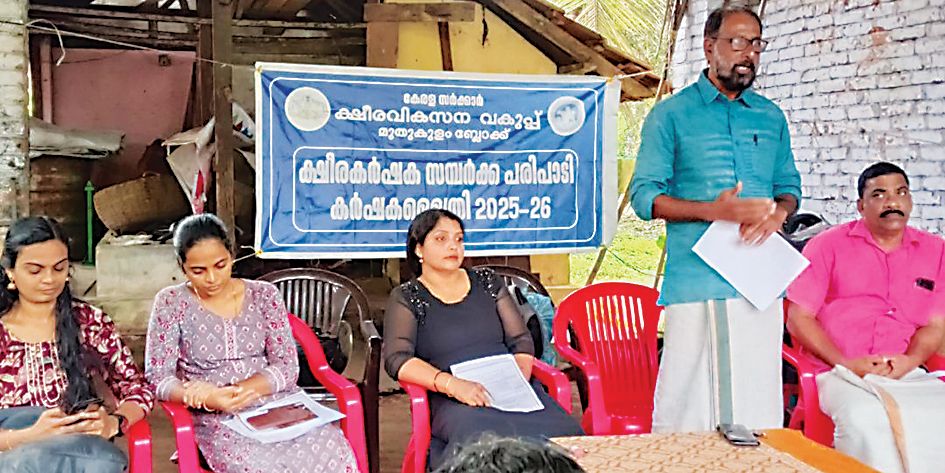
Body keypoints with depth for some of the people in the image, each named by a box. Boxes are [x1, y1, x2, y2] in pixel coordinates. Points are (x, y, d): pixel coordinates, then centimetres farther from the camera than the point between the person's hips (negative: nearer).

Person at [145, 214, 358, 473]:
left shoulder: (264, 294, 7)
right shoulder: (171, 303, 3)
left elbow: (287, 367, 2)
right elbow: (158, 377, -2)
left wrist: (239, 389, -17)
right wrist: (208, 399, -21)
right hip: (217, 418, -2)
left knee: (333, 451, -27)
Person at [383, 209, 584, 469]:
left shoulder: (487, 282, 20)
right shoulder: (406, 298, 9)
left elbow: (522, 341, 16)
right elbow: (397, 360, -5)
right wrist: (453, 384, -21)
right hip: (453, 400, -4)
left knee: (563, 433, -26)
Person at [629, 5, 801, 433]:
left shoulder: (771, 117, 16)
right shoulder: (671, 115, 2)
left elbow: (789, 186, 22)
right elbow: (644, 196, -3)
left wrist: (778, 211, -3)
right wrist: (713, 210, -17)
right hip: (695, 282, -4)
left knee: (758, 404, 7)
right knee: (686, 402, -4)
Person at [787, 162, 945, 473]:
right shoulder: (828, 245, 7)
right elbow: (798, 318, 2)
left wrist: (909, 361, -7)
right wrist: (844, 363, -9)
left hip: (907, 374, 3)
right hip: (839, 373, -2)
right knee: (866, 422, -34)